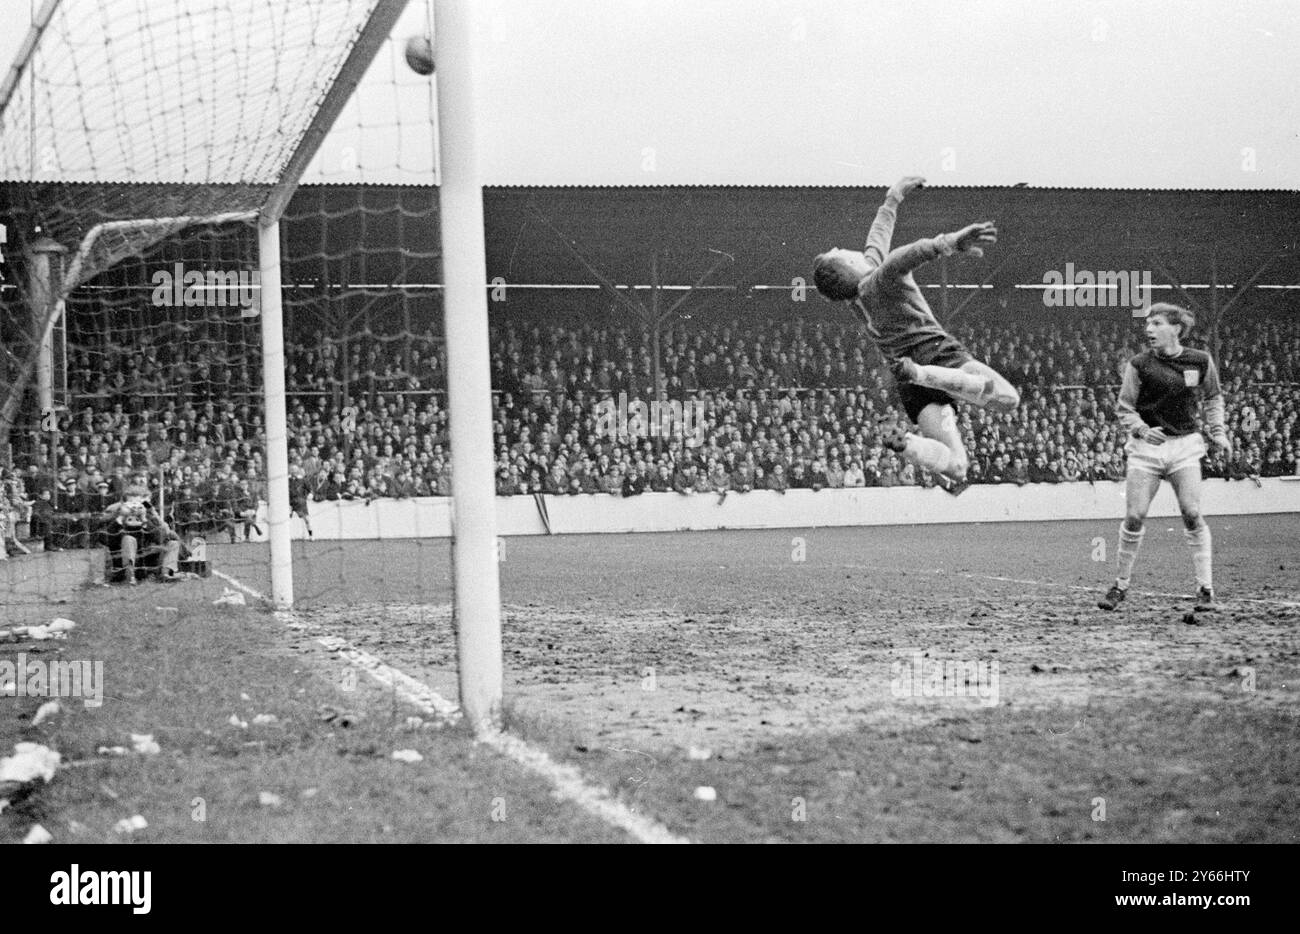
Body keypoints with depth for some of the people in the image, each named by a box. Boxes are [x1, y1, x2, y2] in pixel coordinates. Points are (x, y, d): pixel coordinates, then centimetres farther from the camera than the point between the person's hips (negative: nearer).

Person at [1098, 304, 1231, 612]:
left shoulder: (1201, 361, 0)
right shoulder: (1139, 364, -5)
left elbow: (1213, 398, 16)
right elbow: (1124, 408, 1)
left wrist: (1218, 432, 6)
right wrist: (1142, 430, -17)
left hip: (1185, 446, 0)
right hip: (1146, 447, 0)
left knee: (1192, 515, -8)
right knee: (1134, 517, -4)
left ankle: (1205, 589, 0)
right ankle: (1121, 586, 12)